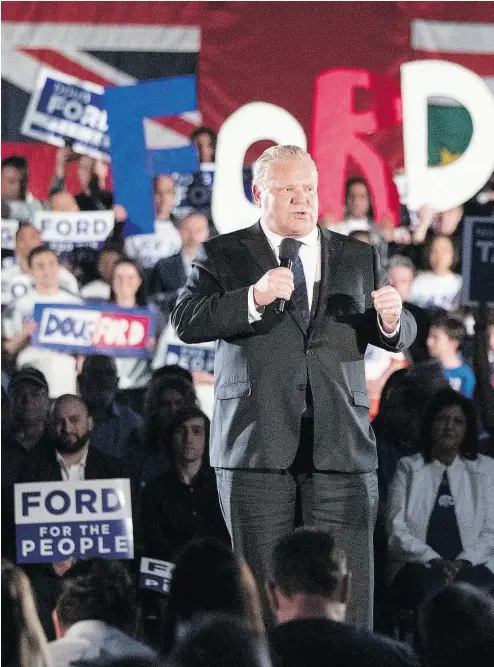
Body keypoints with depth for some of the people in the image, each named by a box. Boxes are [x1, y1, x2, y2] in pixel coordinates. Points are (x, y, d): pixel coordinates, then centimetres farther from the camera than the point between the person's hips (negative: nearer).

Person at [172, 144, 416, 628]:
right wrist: (253, 297, -20)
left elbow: (396, 336, 12)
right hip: (258, 446, -2)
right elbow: (185, 323, -6)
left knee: (348, 588, -3)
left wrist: (392, 321, -13)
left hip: (341, 445, 2)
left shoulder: (359, 258, 15)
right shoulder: (222, 255, 7)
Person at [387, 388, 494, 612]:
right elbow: (397, 529, 5)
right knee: (427, 587, -36)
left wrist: (464, 562, -10)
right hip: (419, 565, 0)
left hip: (471, 565, 0)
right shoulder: (408, 468, 15)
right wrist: (434, 560, -11)